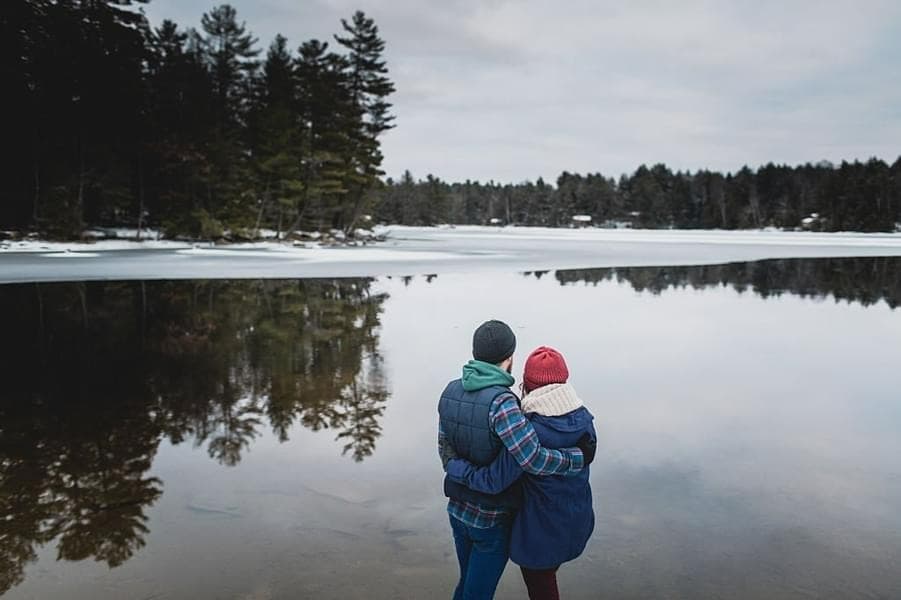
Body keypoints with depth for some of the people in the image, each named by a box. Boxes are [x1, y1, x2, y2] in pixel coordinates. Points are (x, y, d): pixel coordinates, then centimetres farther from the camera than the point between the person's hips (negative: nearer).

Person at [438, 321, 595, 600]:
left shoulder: (451, 392, -8)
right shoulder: (500, 402, -31)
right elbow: (534, 460, -34)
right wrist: (578, 457, -17)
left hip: (458, 510, 7)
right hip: (494, 518, -6)